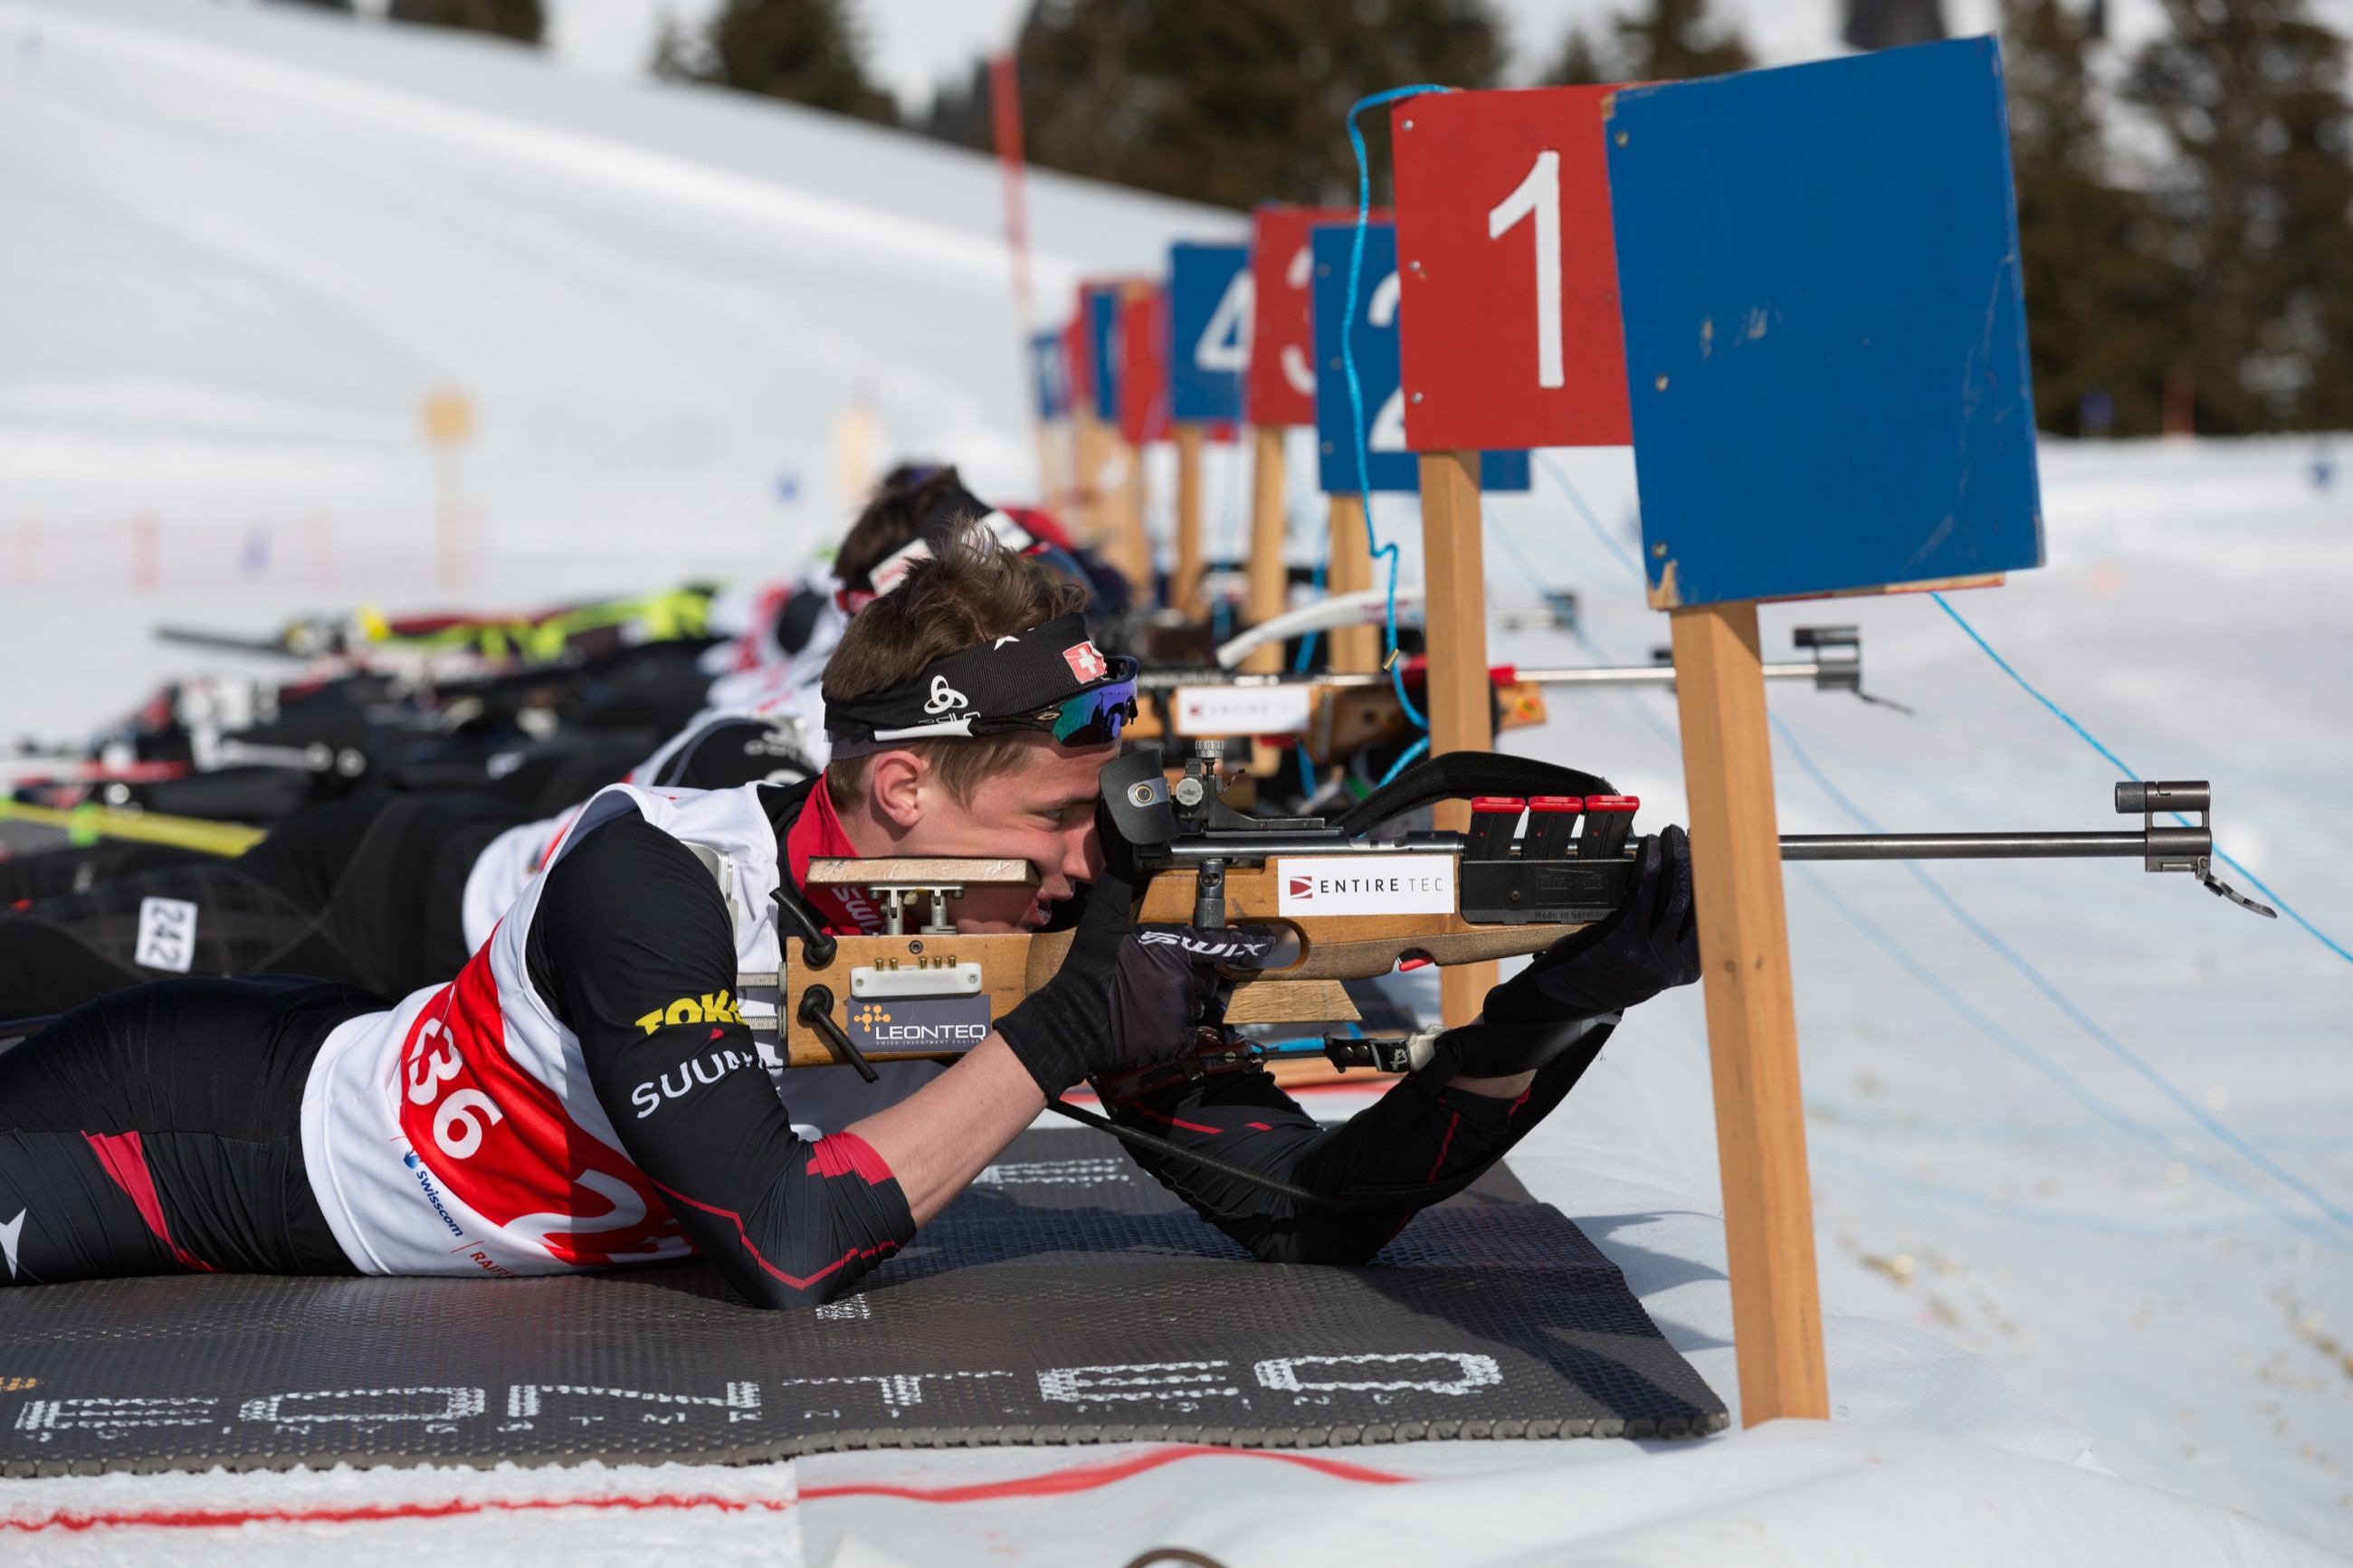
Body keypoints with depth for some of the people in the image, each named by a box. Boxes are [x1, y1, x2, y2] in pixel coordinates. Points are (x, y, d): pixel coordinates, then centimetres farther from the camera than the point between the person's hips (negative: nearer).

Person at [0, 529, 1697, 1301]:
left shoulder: (1067, 923, -18)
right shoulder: (660, 877, -35)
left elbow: (1317, 1212, -18)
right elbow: (788, 1245, -41)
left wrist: (1562, 999, -30)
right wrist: (1058, 1038, -37)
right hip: (267, 1096, -5)